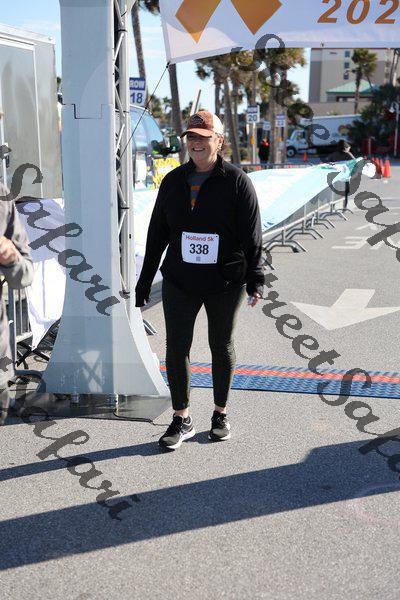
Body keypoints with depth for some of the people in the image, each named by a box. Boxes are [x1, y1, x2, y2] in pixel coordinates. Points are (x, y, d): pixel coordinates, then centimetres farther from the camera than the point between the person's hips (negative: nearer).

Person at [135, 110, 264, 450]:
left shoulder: (236, 181, -5)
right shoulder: (173, 181, 6)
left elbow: (252, 235, -8)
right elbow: (157, 234, 10)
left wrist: (255, 279, -17)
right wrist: (145, 280, 11)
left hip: (225, 283, -3)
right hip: (180, 282, 3)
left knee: (222, 346, 11)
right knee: (176, 348, 1)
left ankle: (221, 413, 28)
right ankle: (182, 419, 16)